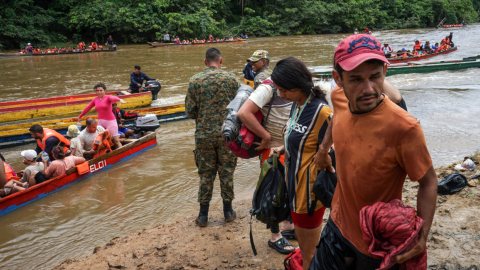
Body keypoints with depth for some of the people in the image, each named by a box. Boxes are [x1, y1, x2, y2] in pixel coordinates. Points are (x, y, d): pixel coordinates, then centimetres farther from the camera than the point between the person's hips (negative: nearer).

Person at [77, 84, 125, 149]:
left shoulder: (108, 97, -6)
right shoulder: (95, 100, 10)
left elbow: (113, 98, -30)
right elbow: (87, 108, 22)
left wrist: (120, 99, -53)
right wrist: (80, 117, 31)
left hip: (110, 121, -6)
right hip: (100, 122, 6)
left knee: (116, 140, -4)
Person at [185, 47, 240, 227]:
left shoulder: (195, 81, -4)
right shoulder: (231, 78, -4)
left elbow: (190, 112, -3)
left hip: (204, 135, 0)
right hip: (226, 133, 0)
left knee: (206, 174, 10)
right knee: (226, 172, 13)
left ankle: (203, 215, 18)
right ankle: (228, 211, 24)